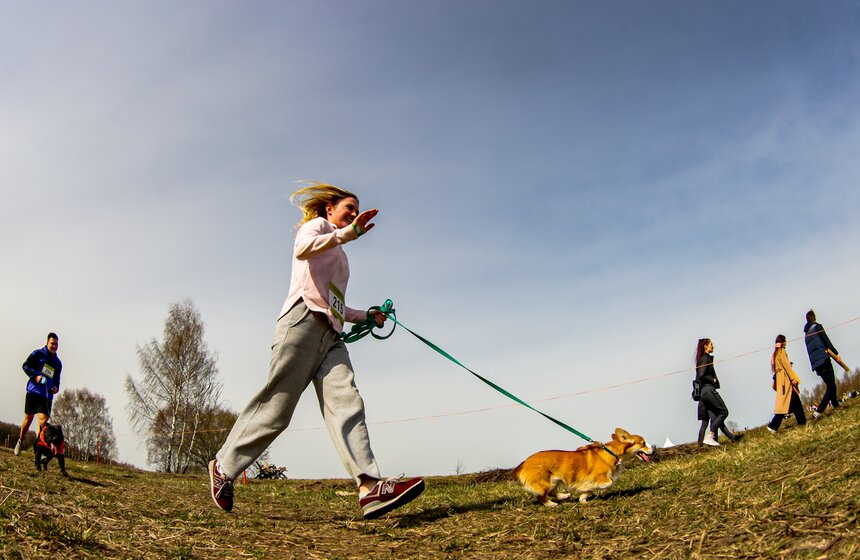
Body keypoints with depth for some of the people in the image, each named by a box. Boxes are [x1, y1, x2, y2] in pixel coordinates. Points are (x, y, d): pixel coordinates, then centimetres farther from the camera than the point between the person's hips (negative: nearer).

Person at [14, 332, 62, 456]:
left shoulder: (58, 363, 17)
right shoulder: (38, 353, 3)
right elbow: (25, 366, -1)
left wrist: (56, 388, 6)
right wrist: (36, 375, -15)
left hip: (47, 395, 3)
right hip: (33, 391, -3)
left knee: (44, 419, -11)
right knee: (29, 418, 5)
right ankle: (20, 441, 27)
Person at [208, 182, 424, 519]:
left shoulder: (337, 257, 35)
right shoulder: (317, 225, 12)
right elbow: (302, 250, -14)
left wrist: (365, 315, 26)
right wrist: (349, 232, -22)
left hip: (330, 334, 7)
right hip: (303, 320, -7)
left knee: (346, 402, -13)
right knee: (277, 407, -7)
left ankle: (369, 487, -29)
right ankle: (224, 466, 11)